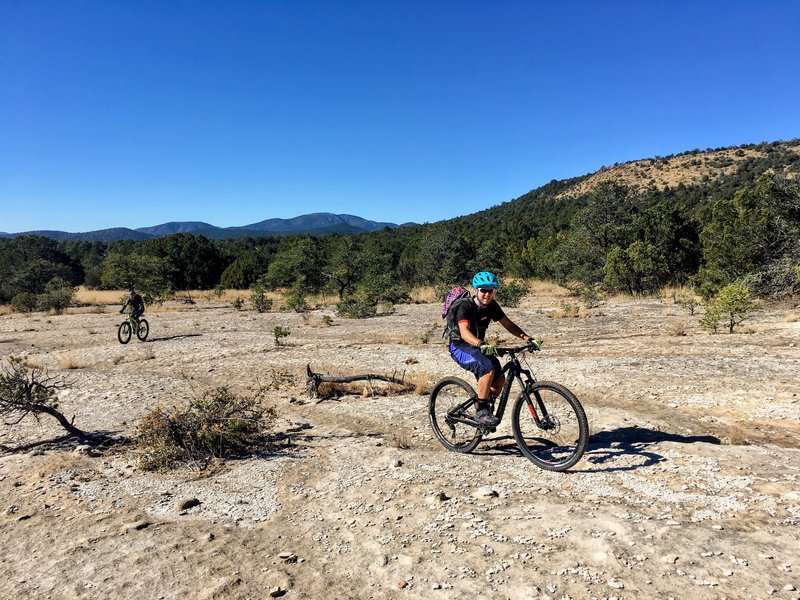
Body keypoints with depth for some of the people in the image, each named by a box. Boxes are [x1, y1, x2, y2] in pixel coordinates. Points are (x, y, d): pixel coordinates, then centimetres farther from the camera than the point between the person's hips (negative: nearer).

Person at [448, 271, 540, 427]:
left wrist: (528, 339, -11)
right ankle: (480, 412, -20)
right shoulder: (465, 306, -23)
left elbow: (508, 324, 2)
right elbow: (464, 332, -38)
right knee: (488, 367, -31)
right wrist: (482, 345, -56)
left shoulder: (492, 306, -3)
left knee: (499, 379, -5)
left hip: (479, 347, 7)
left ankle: (485, 408, 20)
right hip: (460, 347, -7)